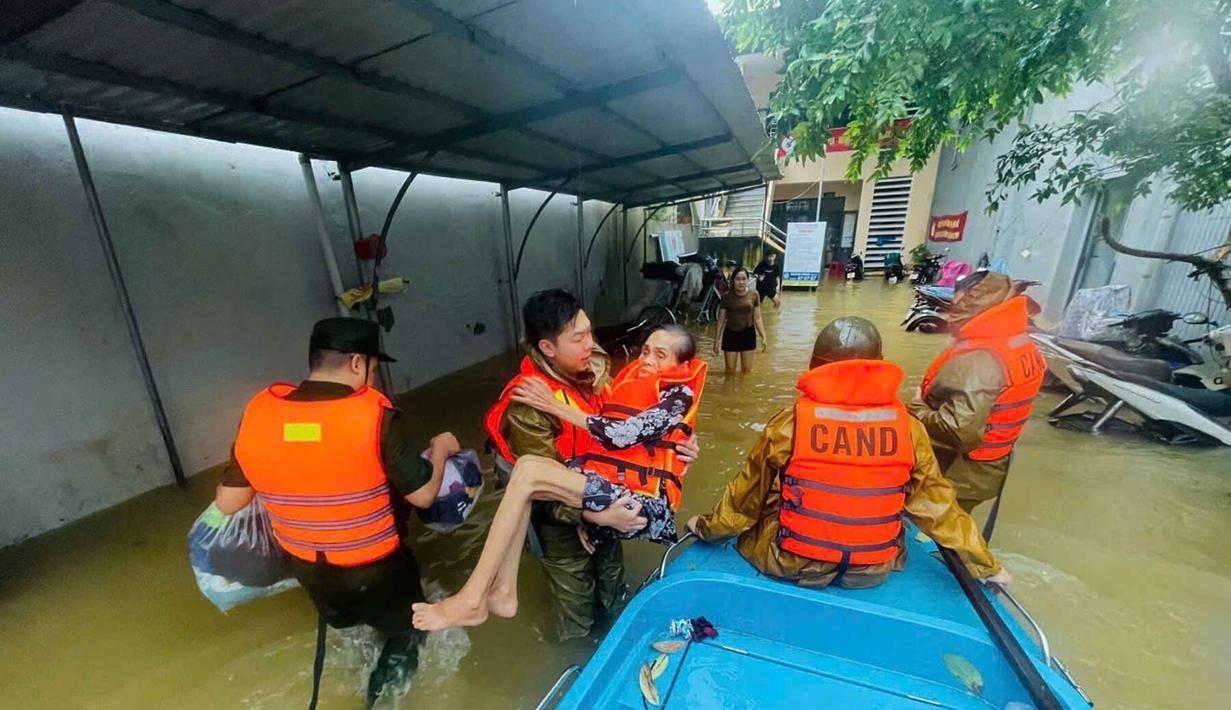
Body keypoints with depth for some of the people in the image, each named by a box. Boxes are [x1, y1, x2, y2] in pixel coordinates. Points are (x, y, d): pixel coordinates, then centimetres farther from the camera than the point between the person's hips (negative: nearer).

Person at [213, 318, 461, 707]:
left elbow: (227, 503, -2)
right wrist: (440, 449, -2)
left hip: (308, 571, 6)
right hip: (375, 571, -5)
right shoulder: (372, 414, -28)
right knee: (408, 630, 26)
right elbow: (423, 495, -19)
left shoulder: (258, 411, -14)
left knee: (346, 617, 41)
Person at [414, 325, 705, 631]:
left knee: (529, 470, -21)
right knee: (527, 465, -14)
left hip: (644, 504, -7)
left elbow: (623, 435, -16)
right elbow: (602, 445, 17)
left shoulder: (679, 394, -3)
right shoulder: (633, 383, 20)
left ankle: (471, 599, -14)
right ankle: (503, 592, -10)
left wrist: (557, 407, -14)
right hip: (609, 484, 7)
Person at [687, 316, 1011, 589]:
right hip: (874, 570, 4)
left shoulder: (789, 423, -18)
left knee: (748, 527, 26)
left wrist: (707, 527, 12)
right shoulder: (909, 428, -11)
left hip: (792, 564, -3)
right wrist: (986, 565, 19)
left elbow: (747, 496, -7)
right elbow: (937, 505, 1)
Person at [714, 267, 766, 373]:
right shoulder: (727, 297, -8)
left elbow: (757, 318, 0)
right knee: (730, 369, 7)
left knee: (747, 369, 9)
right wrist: (717, 340, 0)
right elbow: (721, 320, -1)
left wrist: (763, 336, -6)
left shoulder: (754, 295, -6)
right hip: (731, 334, -1)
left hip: (748, 334, 1)